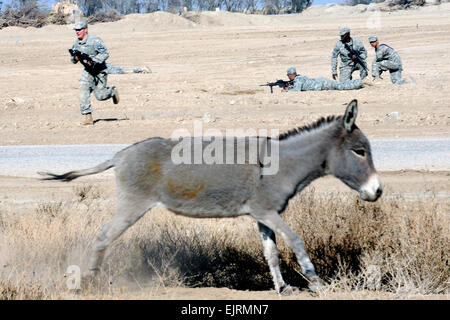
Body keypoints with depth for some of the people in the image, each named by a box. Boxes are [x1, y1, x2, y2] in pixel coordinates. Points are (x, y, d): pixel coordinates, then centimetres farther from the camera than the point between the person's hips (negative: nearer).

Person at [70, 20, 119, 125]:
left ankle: (113, 91, 32)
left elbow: (105, 54, -23)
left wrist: (93, 61, -30)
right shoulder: (76, 43, 1)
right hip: (87, 71, 5)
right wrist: (75, 58, -16)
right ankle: (88, 118, -14)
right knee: (83, 92, -14)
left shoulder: (94, 41, -20)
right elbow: (73, 59, 8)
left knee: (100, 96, -3)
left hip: (99, 72, -5)